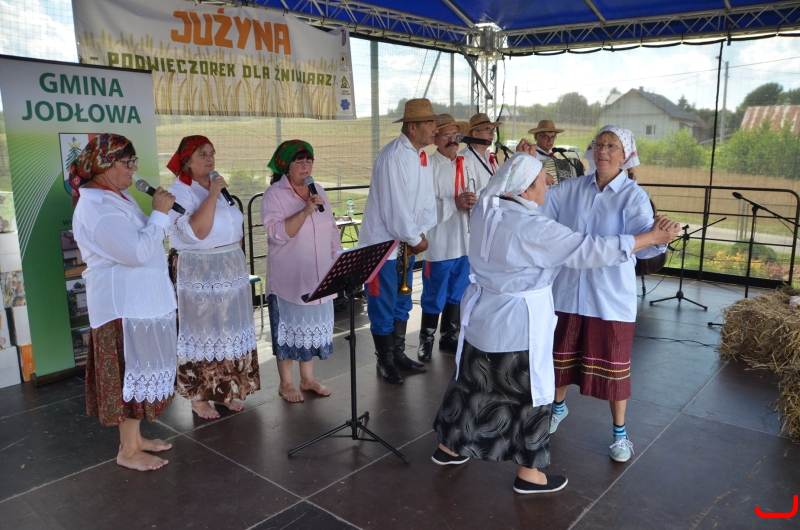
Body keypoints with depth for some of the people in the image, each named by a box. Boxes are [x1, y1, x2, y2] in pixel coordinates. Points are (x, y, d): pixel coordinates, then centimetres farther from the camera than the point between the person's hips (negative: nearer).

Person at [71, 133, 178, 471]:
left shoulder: (116, 196, 13)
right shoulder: (97, 208, -20)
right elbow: (139, 251, -26)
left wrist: (162, 213, 10)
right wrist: (159, 213, -20)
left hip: (139, 300, 10)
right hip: (124, 304, -10)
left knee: (140, 369, 17)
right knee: (133, 373, -1)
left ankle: (134, 437, 30)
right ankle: (128, 452, 12)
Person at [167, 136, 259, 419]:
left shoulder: (220, 187, 11)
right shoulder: (179, 192, -11)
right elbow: (197, 231, -25)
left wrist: (237, 260, 16)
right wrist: (212, 195, -22)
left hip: (231, 269, 7)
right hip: (199, 273, -7)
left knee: (229, 330, 12)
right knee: (202, 332, 0)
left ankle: (226, 390, 25)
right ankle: (198, 396, 13)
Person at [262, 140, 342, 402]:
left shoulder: (318, 191, 9)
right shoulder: (274, 195, -10)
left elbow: (331, 229, 14)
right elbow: (278, 233, -23)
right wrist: (306, 210, -29)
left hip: (317, 276, 6)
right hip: (288, 278, -5)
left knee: (313, 326, 13)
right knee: (289, 327, 5)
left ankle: (308, 378, 28)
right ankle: (286, 383, 20)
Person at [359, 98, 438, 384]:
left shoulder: (423, 156, 6)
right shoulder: (393, 156, -21)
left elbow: (427, 197, 8)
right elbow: (395, 206, -24)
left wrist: (422, 233, -4)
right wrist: (414, 239, -13)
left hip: (407, 243, 9)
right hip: (384, 243, -8)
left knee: (401, 303, 18)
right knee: (383, 307, 5)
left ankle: (399, 354, 32)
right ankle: (384, 362, 20)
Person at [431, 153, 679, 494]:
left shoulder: (484, 211, -3)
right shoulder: (533, 228, -24)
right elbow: (589, 250, -23)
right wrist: (652, 237, -16)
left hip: (482, 315, 8)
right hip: (518, 324, -8)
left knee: (471, 381, 21)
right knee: (530, 394, 9)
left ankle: (448, 447, 38)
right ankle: (528, 472, 24)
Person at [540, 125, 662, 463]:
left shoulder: (633, 197, -9)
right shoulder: (570, 189, 2)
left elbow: (642, 240, -22)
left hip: (611, 296, -3)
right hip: (567, 289, 4)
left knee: (613, 364, 6)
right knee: (562, 355, 19)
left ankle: (620, 433, 26)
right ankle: (558, 406, 45)